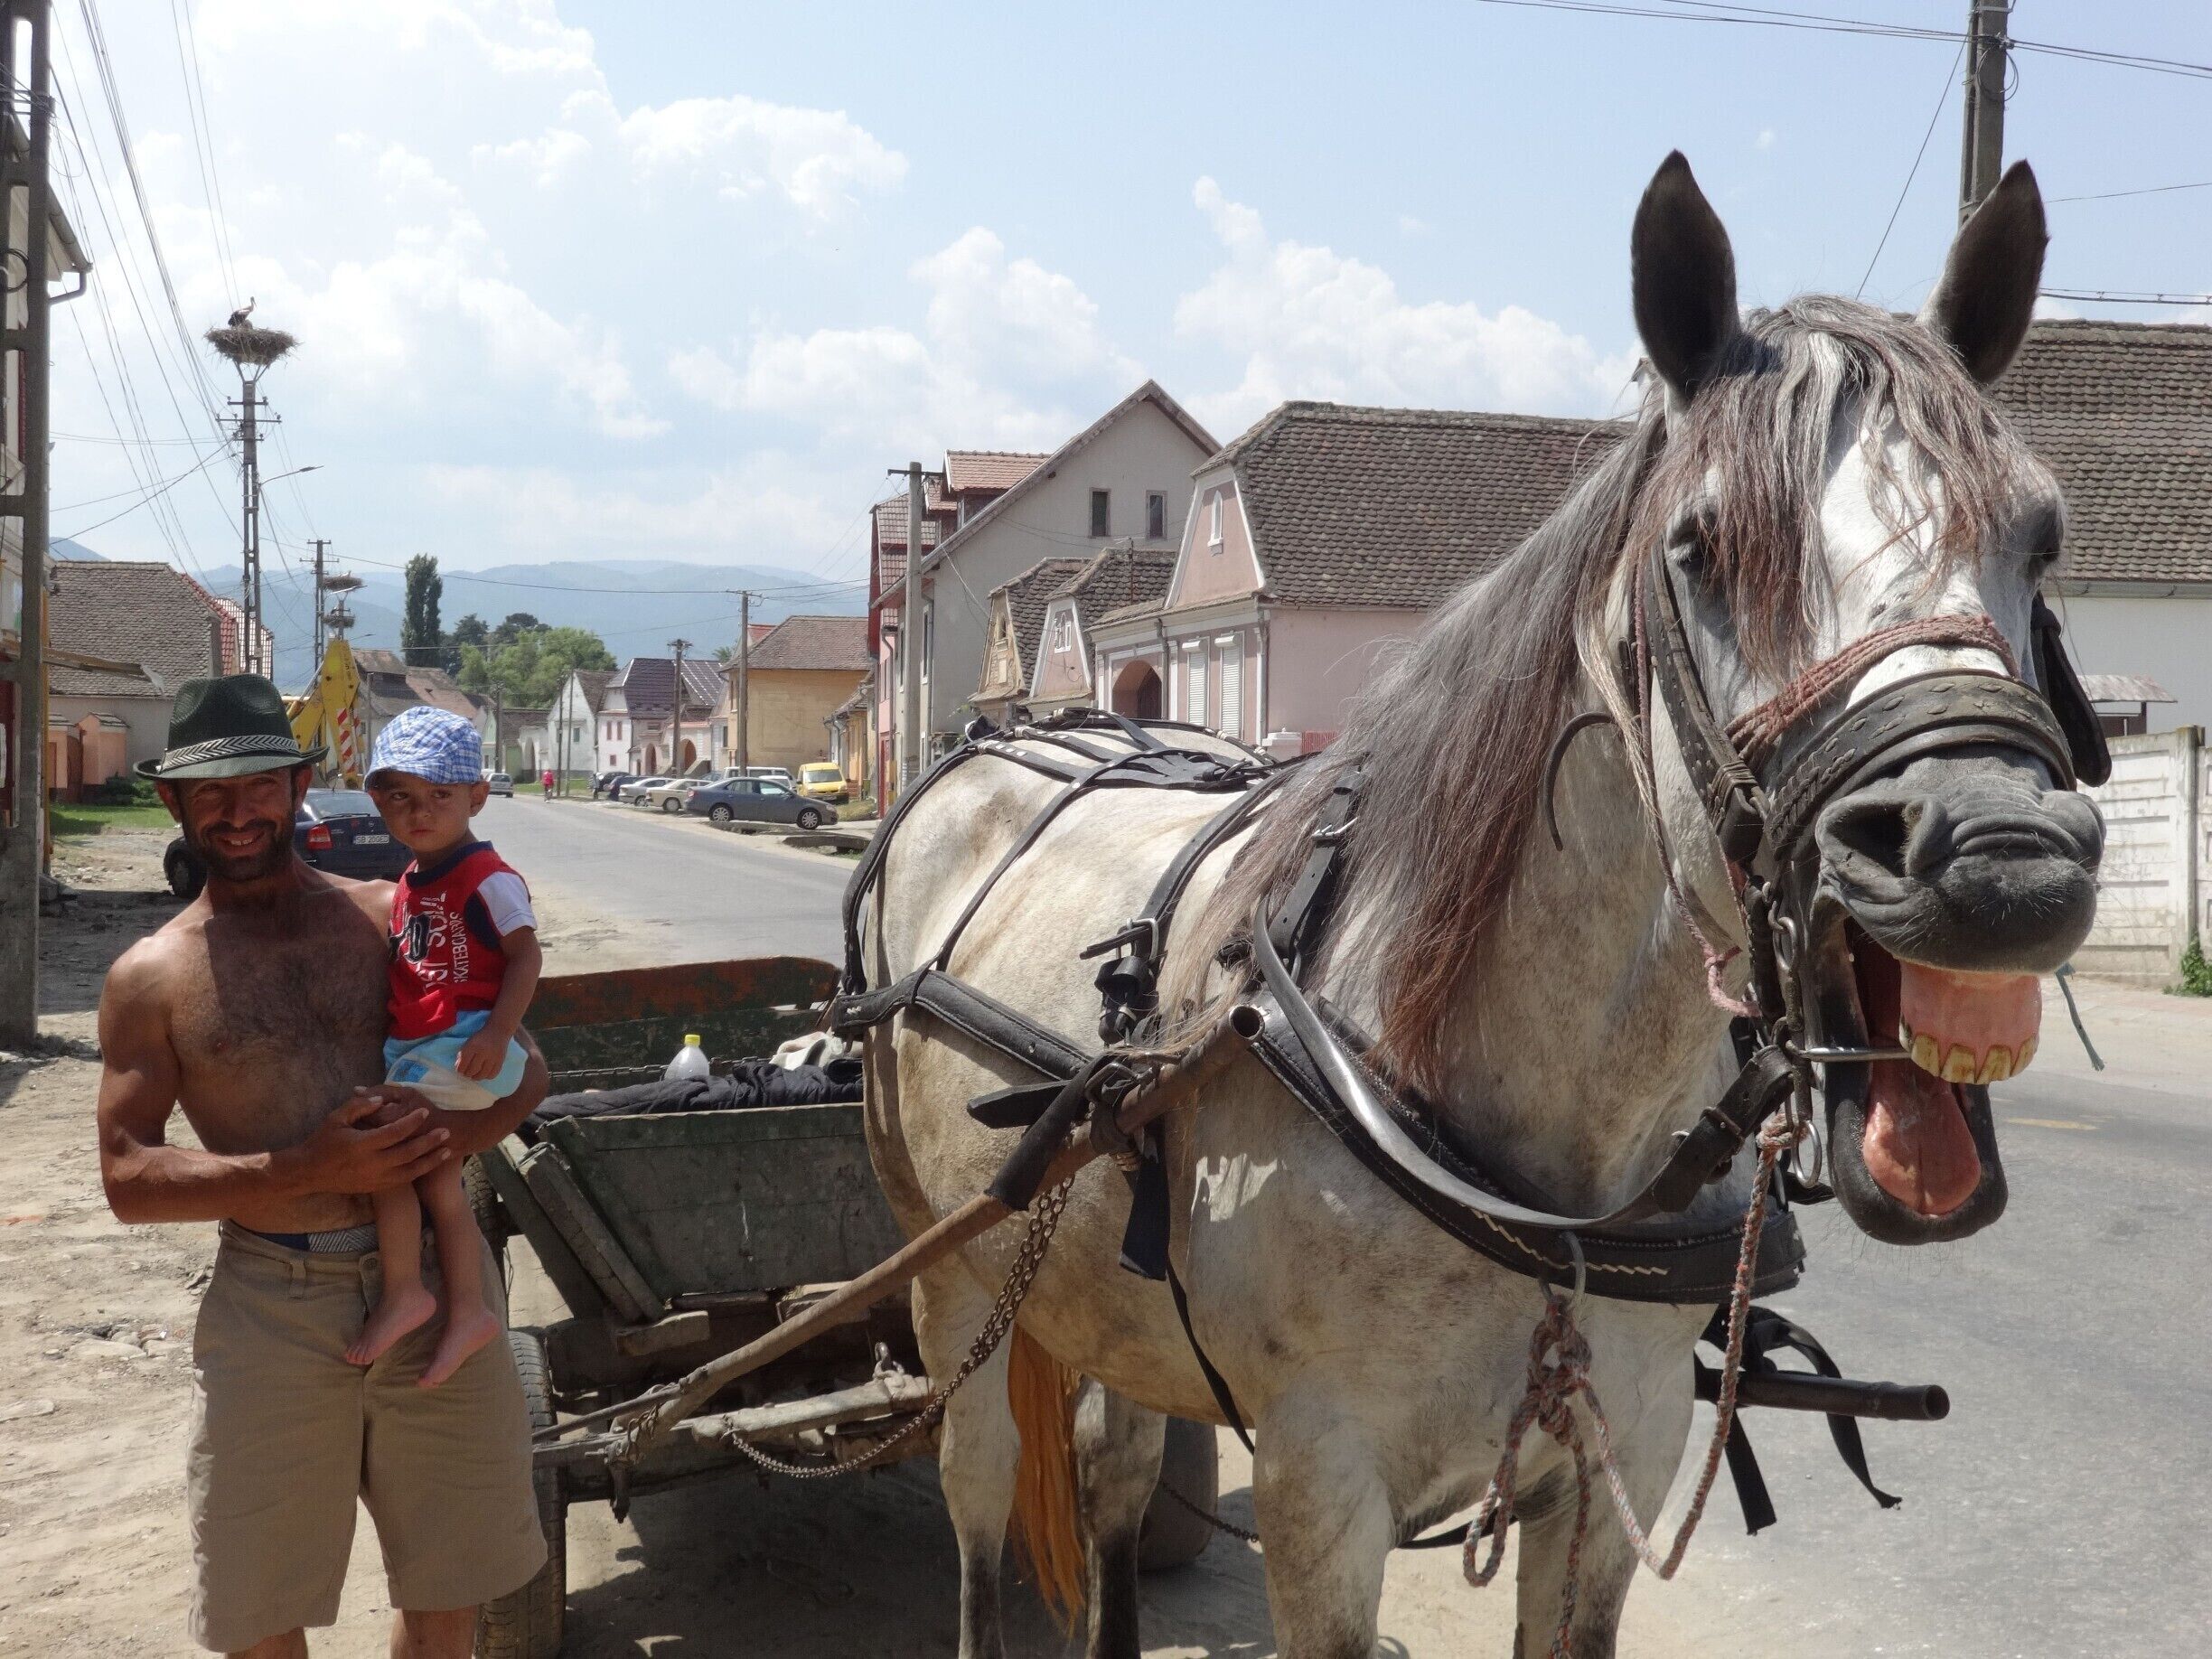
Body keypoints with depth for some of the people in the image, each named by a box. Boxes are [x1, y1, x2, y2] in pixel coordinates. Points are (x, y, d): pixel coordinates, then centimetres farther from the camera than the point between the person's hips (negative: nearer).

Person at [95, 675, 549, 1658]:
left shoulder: (391, 916, 6)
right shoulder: (152, 977, 2)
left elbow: (524, 1067, 10)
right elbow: (128, 1179, -3)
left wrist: (452, 1135, -13)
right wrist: (310, 1171, -17)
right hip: (270, 1308, -1)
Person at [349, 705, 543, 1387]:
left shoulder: (487, 878, -11)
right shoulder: (410, 884, 16)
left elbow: (525, 955, -16)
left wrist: (497, 1034, -25)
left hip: (461, 1044, -9)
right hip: (416, 1047, 9)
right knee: (435, 1171, 8)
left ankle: (403, 1292, -3)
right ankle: (467, 1309, 14)